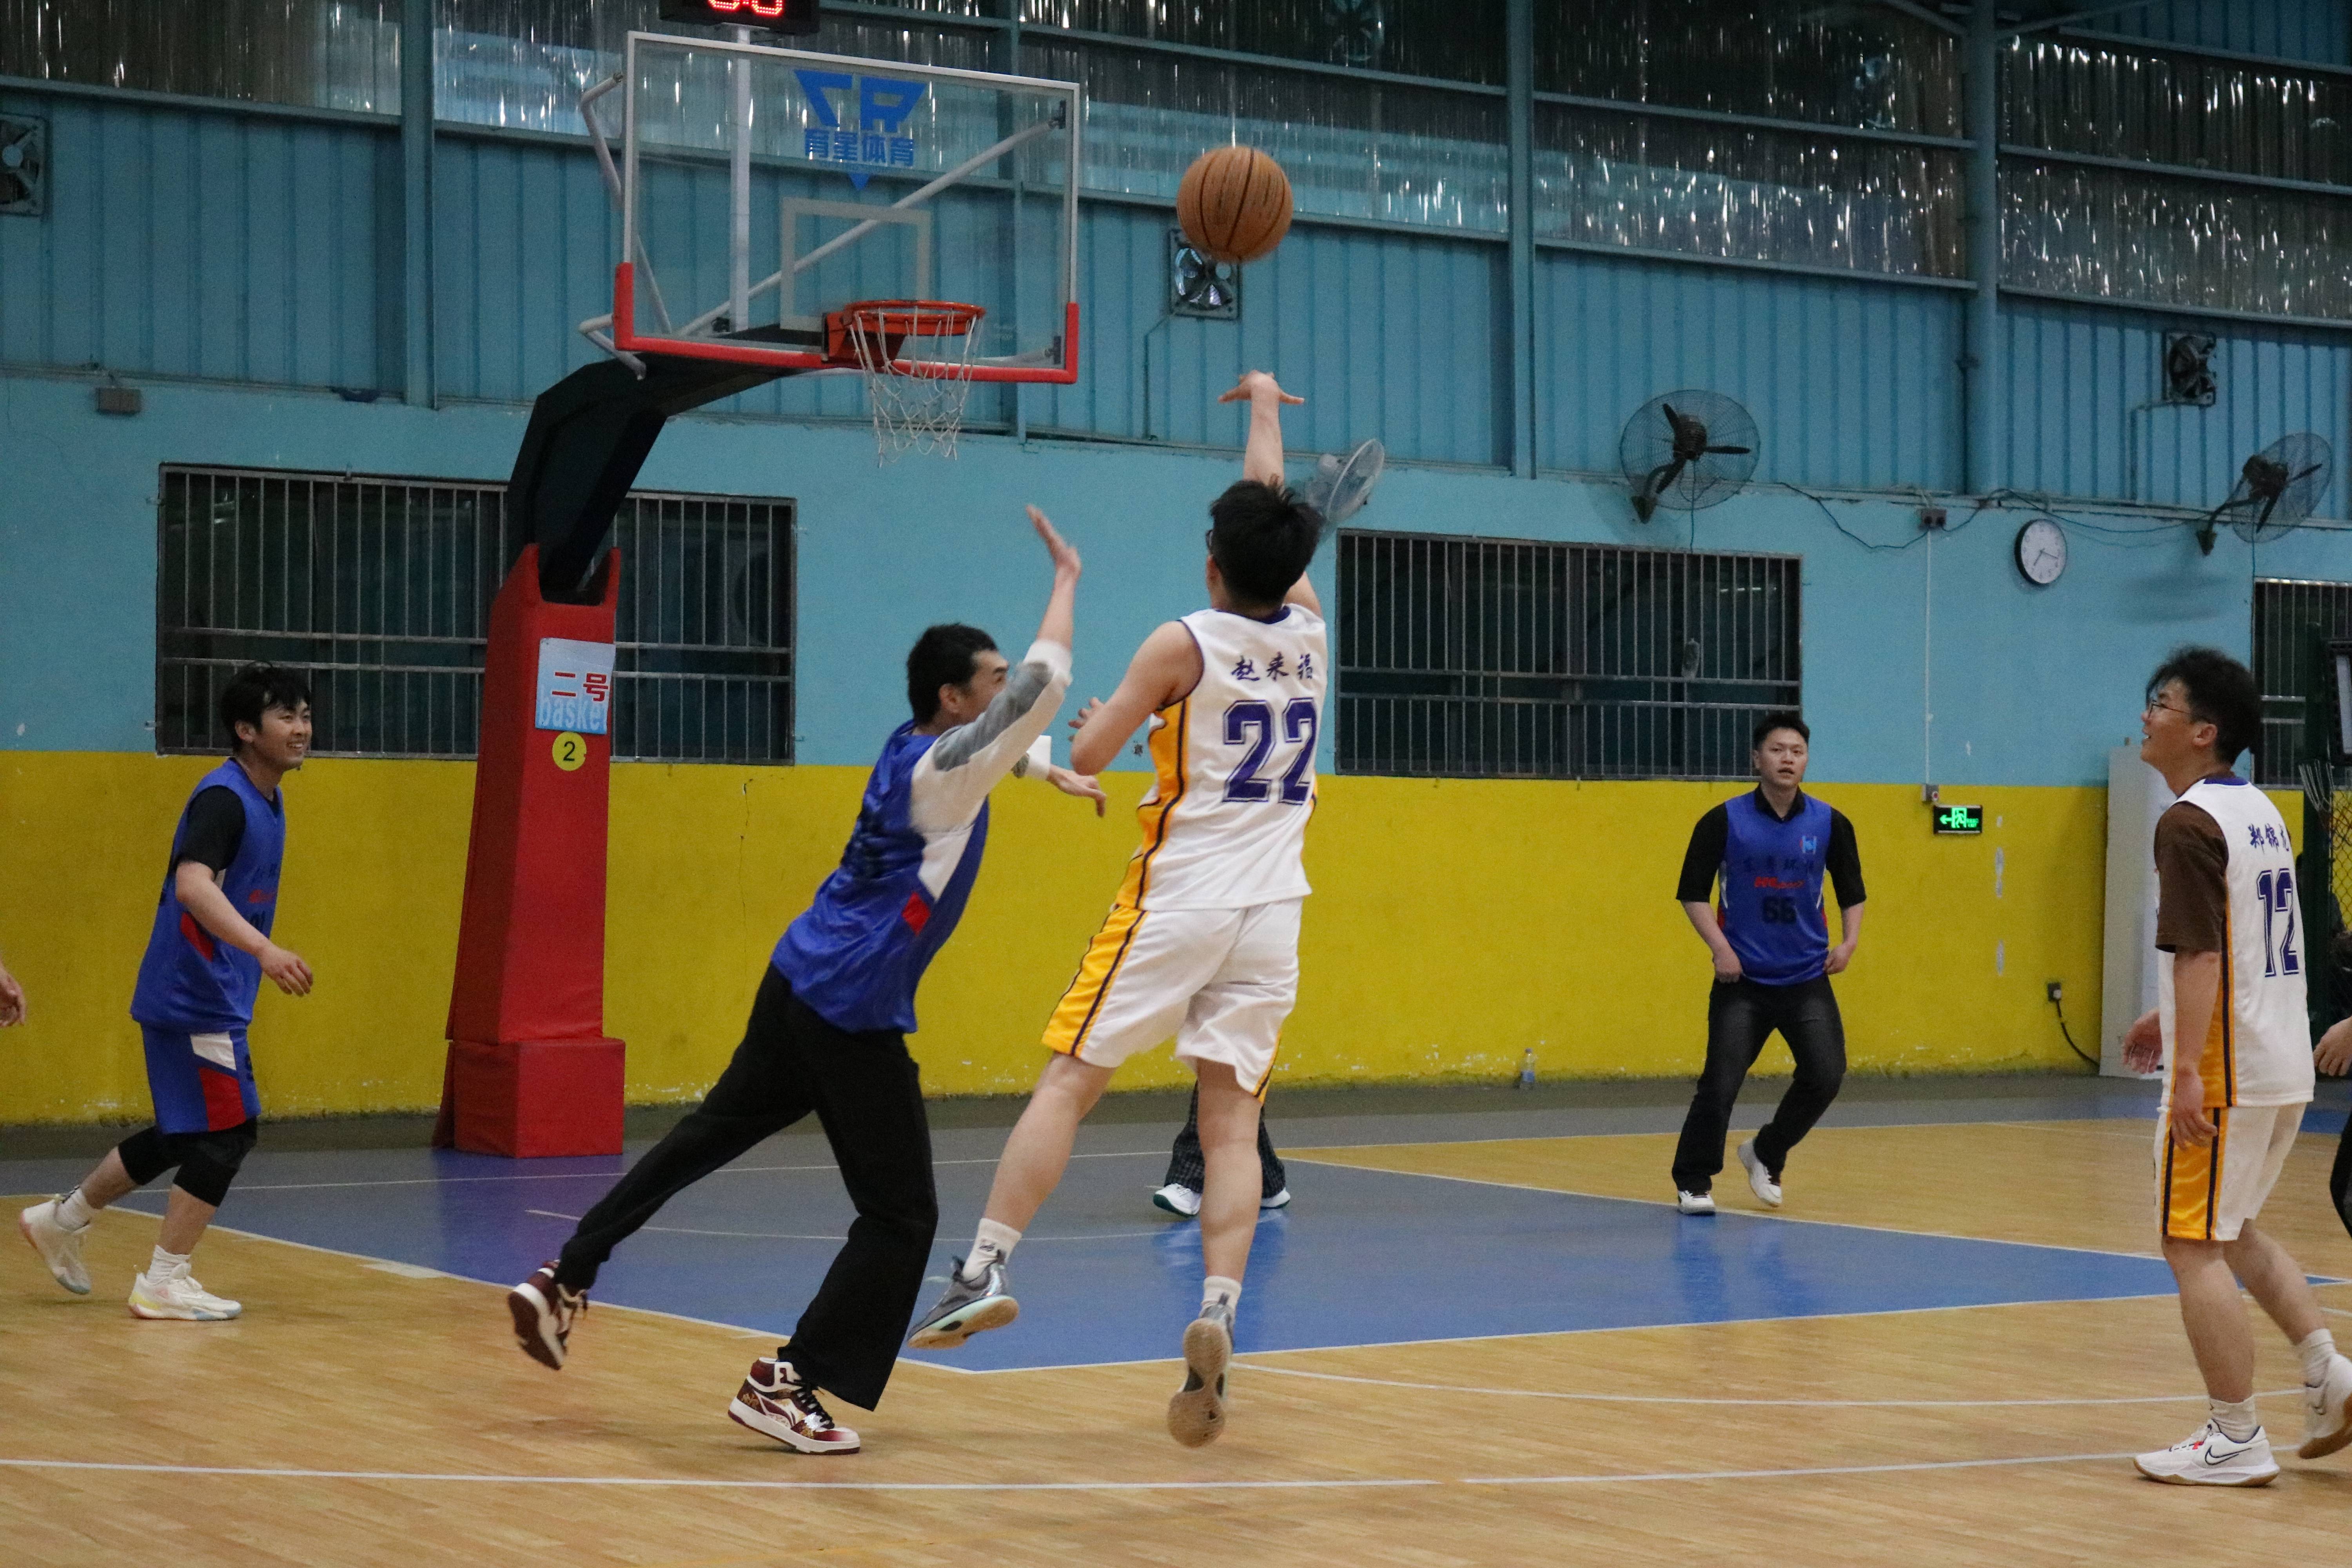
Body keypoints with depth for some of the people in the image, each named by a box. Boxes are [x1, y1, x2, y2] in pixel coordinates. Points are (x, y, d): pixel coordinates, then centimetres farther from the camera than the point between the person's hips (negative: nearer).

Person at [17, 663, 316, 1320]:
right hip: (194, 998, -10)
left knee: (186, 1136, 18)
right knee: (225, 1136, -7)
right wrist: (265, 950, -45)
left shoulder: (265, 800, 11)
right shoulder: (222, 798, -18)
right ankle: (163, 1284, 2)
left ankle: (63, 1219, 32)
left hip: (212, 997, 10)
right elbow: (193, 885, -34)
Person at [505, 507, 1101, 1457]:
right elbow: (1047, 683, -25)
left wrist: (1058, 774, 21)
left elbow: (1015, 735, 32)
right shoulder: (945, 768, -17)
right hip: (854, 1012, -9)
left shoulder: (916, 746, 9)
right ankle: (787, 1385, -3)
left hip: (800, 984, 9)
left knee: (707, 1139, 19)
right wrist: (1066, 580, -13)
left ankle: (563, 1281, 21)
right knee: (900, 1215, -3)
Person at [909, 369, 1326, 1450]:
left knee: (1068, 1081, 1)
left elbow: (1089, 755, -2)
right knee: (1232, 1125, 2)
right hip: (1270, 915, 4)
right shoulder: (1307, 631, 6)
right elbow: (1273, 511, 23)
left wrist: (1102, 721, 21)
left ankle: (984, 1272, -6)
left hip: (1178, 901, -4)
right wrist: (1264, 406, 38)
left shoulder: (1184, 646, -6)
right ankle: (1217, 1316, -14)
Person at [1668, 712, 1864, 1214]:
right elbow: (1692, 892, -1)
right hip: (1742, 979, -2)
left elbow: (1852, 891, 12)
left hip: (1807, 978, 2)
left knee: (1825, 1075, -7)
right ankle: (1692, 1182, 8)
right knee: (1720, 1083, -10)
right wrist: (1719, 947, -12)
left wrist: (1849, 940, -3)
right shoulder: (1723, 822, -6)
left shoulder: (1830, 824, 1)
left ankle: (1766, 1154, 19)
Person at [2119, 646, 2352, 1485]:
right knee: (2235, 1232, 23)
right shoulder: (2261, 811, 13)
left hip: (2226, 1071, -9)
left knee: (2193, 1245, -1)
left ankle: (2236, 1440, 2)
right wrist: (2171, 1017, 30)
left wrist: (2188, 1071, -25)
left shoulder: (2190, 823, -16)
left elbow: (2200, 953, -23)